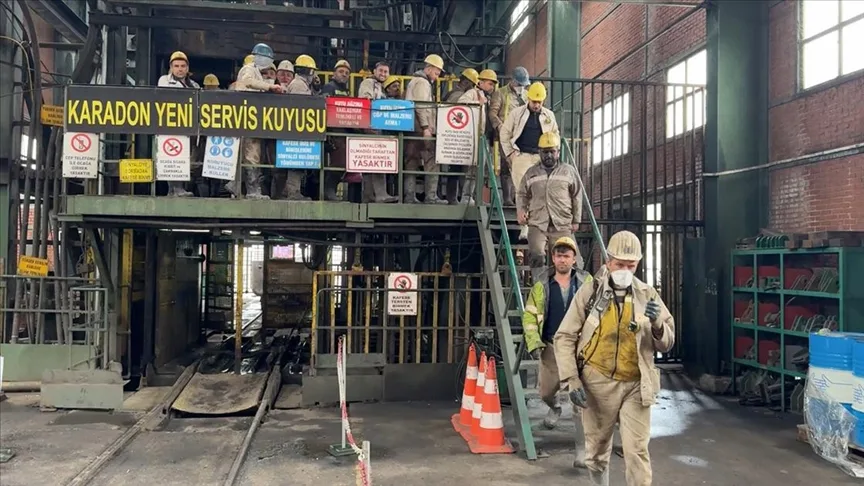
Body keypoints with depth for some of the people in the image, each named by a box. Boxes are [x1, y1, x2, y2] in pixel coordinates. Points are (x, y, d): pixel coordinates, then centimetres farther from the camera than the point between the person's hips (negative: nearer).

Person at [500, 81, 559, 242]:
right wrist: (510, 154, 2)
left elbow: (555, 136, 22)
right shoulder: (517, 113, 3)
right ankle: (525, 227, -9)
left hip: (541, 157, 3)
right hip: (522, 156, -3)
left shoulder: (549, 115, 11)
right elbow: (504, 134, 7)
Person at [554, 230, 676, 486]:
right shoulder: (589, 292, -3)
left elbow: (666, 345, 7)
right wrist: (572, 380, -11)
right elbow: (564, 338, -3)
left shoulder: (647, 295, 3)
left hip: (635, 386, 1)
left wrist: (657, 324, -15)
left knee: (637, 452, -1)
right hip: (598, 384, 0)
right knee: (597, 451, 14)